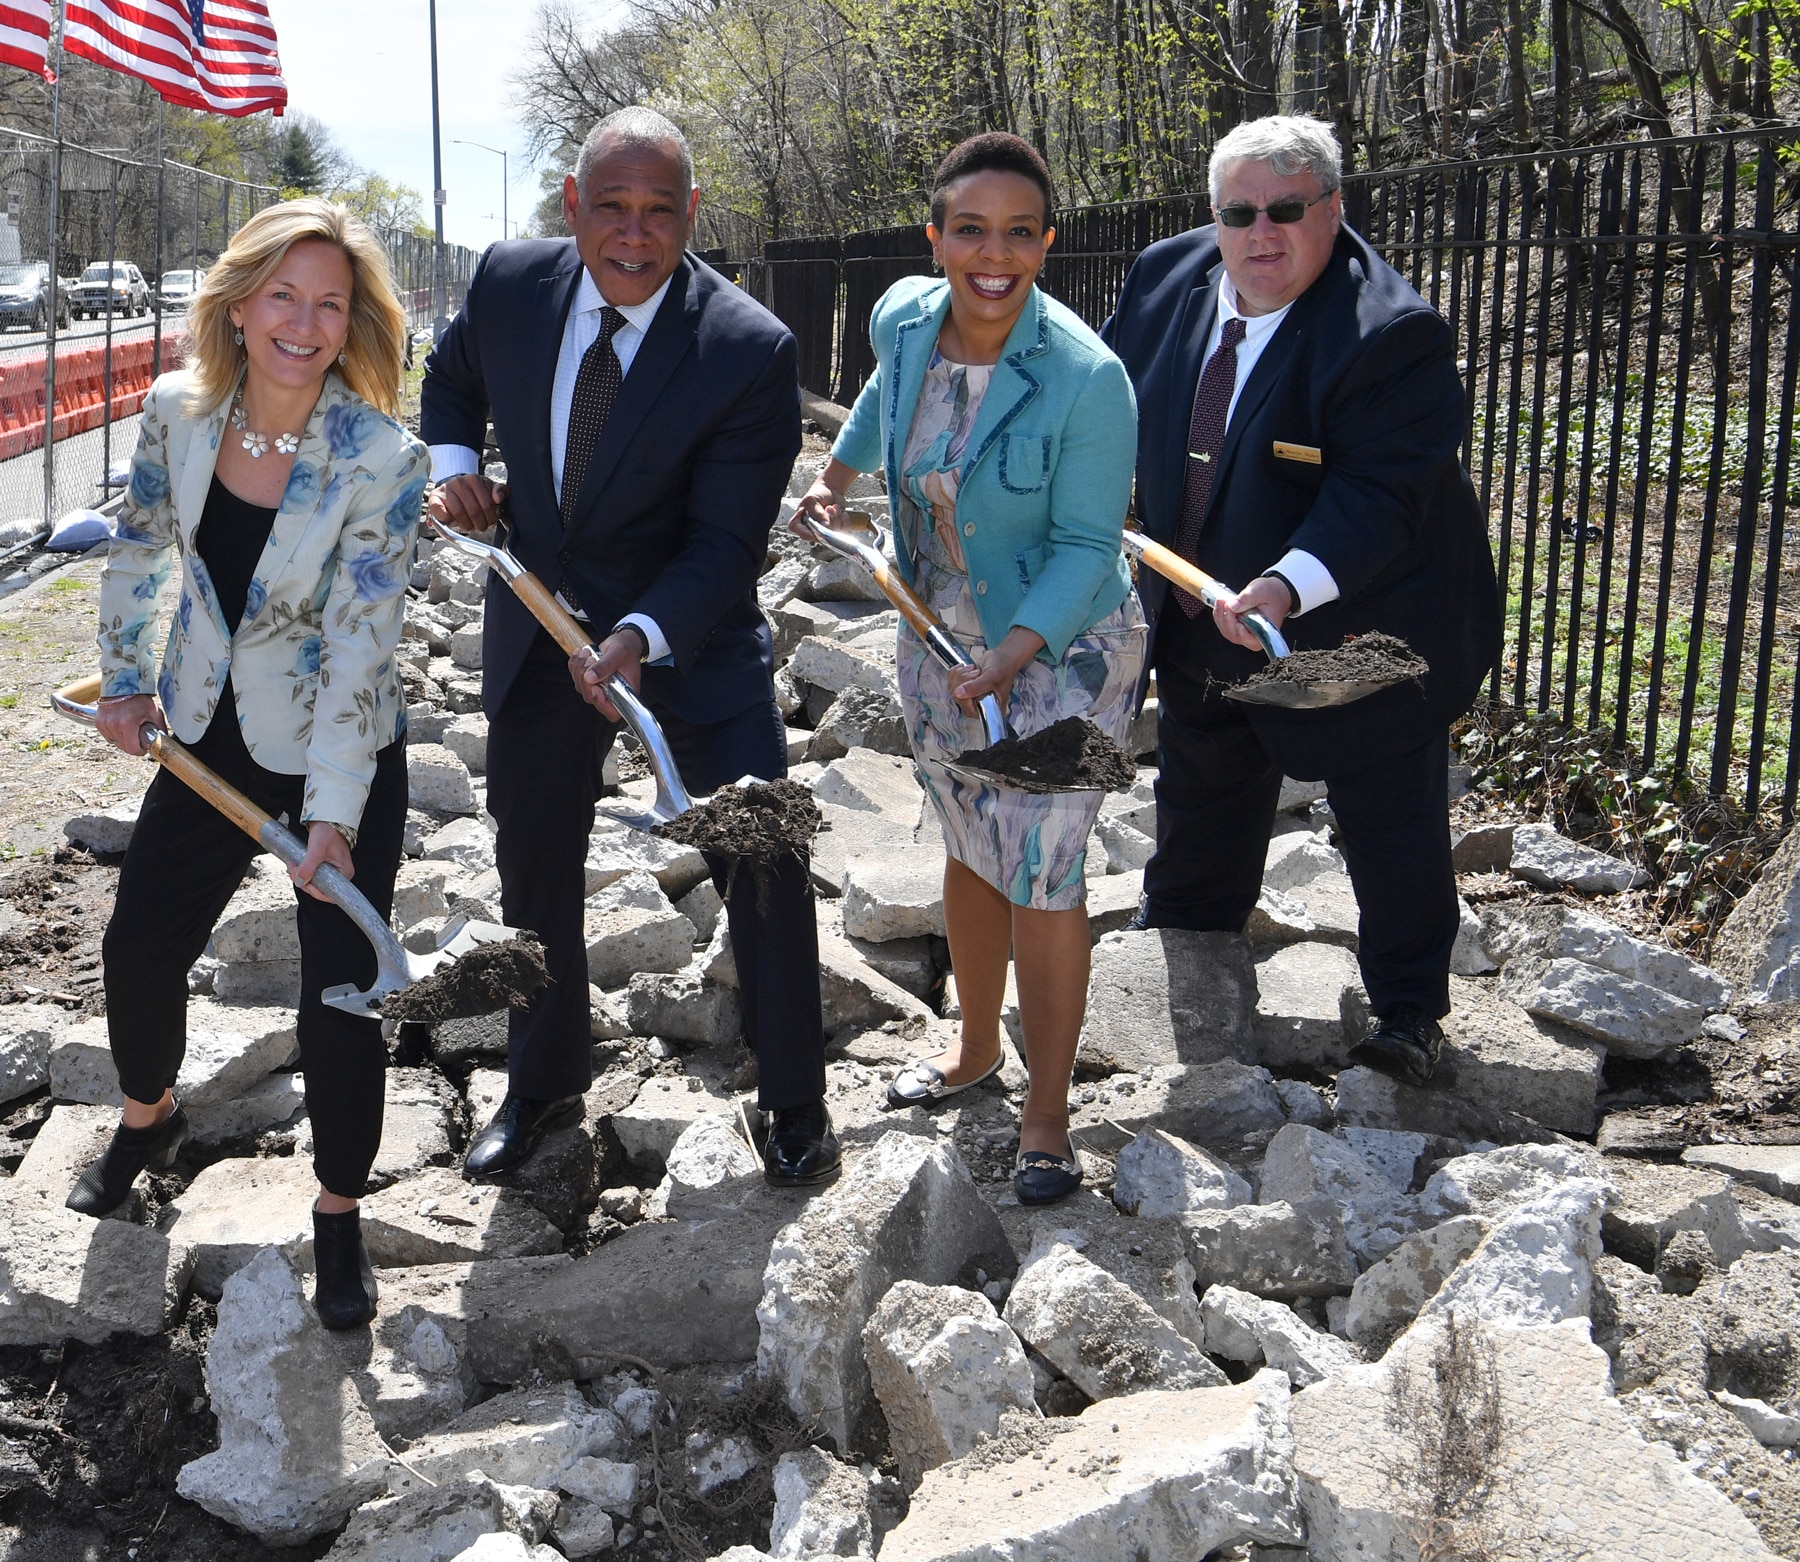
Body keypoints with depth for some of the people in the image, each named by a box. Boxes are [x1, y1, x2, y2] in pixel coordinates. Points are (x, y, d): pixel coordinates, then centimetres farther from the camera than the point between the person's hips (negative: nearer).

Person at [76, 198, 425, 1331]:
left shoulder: (382, 460, -22)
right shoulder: (178, 411, -8)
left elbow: (361, 642, -25)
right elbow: (141, 547, 11)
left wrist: (333, 815, -28)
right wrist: (126, 677, 10)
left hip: (342, 765, -4)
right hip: (212, 740, 5)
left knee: (341, 997, -1)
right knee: (140, 948, 14)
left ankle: (341, 1213, 23)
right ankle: (150, 1119, 46)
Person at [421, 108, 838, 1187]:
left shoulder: (751, 351, -22)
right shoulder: (511, 284, -9)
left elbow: (725, 543, -22)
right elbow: (453, 379, 15)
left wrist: (641, 640, -36)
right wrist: (454, 461, -4)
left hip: (693, 633, -3)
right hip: (539, 629, 4)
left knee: (764, 865, -1)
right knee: (536, 870, 15)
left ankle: (796, 1102, 20)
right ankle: (545, 1086, 38)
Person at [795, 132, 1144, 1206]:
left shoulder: (1088, 379, -25)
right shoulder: (903, 319, -9)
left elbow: (1085, 547, -20)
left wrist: (1013, 656, -31)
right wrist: (839, 473, 20)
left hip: (1065, 643, -5)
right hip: (940, 634, 6)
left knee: (1042, 868, -7)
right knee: (971, 847, 18)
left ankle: (1048, 1116, 8)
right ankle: (977, 1047, 38)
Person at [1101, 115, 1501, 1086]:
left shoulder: (1392, 336, -26)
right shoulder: (1169, 279, -6)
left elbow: (1378, 497, -32)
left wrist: (1288, 587, -45)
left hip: (1359, 632, -6)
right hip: (1201, 633, 6)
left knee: (1390, 828, 10)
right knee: (1199, 810, 25)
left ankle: (1408, 1009, 29)